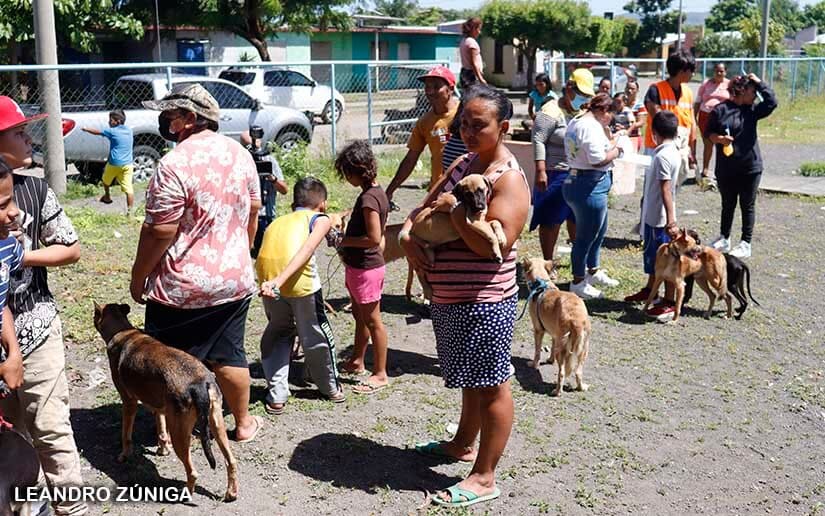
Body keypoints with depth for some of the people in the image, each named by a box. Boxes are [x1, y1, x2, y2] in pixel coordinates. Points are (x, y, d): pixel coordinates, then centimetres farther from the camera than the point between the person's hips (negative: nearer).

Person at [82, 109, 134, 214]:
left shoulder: (112, 131, -6)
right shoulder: (129, 130, 7)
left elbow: (97, 132, 7)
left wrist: (86, 129, 22)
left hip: (114, 163, -3)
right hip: (127, 164, 3)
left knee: (106, 180, 27)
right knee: (128, 188, -5)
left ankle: (107, 197, 45)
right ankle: (130, 210, -12)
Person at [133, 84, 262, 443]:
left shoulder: (175, 165, -21)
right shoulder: (240, 153, 2)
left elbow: (160, 232, -20)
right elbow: (253, 212, 12)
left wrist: (138, 277, -7)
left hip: (181, 287, -6)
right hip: (234, 279, 6)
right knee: (229, 357, 18)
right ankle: (244, 423, 30)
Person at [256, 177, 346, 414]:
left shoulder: (277, 221, 30)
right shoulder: (321, 219, 14)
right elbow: (307, 250, -4)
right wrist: (279, 280, -15)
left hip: (268, 278, 4)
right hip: (300, 279, -4)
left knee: (277, 333, 26)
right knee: (316, 335, 18)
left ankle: (276, 396, 21)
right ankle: (331, 388, 36)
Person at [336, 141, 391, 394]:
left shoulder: (368, 198, -23)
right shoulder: (376, 192, 6)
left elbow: (374, 238, -28)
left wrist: (345, 242, -16)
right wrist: (348, 247, 9)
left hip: (366, 268, -10)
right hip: (358, 266, 10)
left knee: (372, 321, 1)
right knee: (360, 317, 22)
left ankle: (380, 374, 13)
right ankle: (357, 362, 38)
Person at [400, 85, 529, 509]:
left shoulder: (508, 178, -17)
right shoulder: (463, 164, 11)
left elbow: (498, 243, -27)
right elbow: (425, 206, 17)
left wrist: (454, 208, -21)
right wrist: (408, 234, -3)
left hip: (484, 301, -9)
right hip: (449, 297, 9)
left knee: (490, 385, 3)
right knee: (471, 378, 25)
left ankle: (484, 477, 14)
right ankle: (464, 444, 44)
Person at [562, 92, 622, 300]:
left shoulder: (575, 122, 12)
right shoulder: (592, 127, -20)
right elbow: (598, 159, -25)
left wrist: (610, 145, 11)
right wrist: (616, 150, -9)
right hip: (590, 187, -11)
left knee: (599, 230, 25)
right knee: (586, 236, 1)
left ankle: (593, 272, 40)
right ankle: (578, 283, 13)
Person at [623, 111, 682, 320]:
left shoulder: (662, 156, -22)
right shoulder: (674, 152, 7)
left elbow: (666, 190, -26)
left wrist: (671, 221, -28)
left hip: (658, 217, -10)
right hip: (655, 215, 10)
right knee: (652, 254, 23)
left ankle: (669, 302, 7)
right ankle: (650, 289, 39)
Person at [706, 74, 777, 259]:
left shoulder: (752, 110, 3)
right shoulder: (720, 109, -4)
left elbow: (772, 101, -11)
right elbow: (709, 133, 1)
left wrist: (758, 82, -7)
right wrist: (720, 139, -19)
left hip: (750, 167, 1)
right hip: (725, 169, -1)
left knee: (747, 206, 6)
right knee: (727, 205, 14)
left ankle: (745, 244, 14)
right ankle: (724, 239, 29)